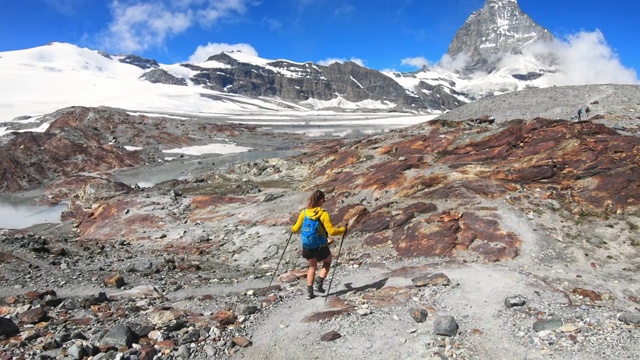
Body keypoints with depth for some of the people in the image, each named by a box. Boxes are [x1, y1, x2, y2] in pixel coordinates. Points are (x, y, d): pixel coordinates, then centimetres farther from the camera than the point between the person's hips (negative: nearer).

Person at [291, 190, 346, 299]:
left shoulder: (304, 212, -6)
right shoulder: (323, 214, -17)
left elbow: (296, 228, 0)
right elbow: (331, 231, -21)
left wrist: (292, 229, 23)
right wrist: (342, 230, -4)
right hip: (321, 247, -4)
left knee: (312, 267, 24)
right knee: (327, 262, 26)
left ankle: (309, 291, 20)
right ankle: (319, 283, 10)